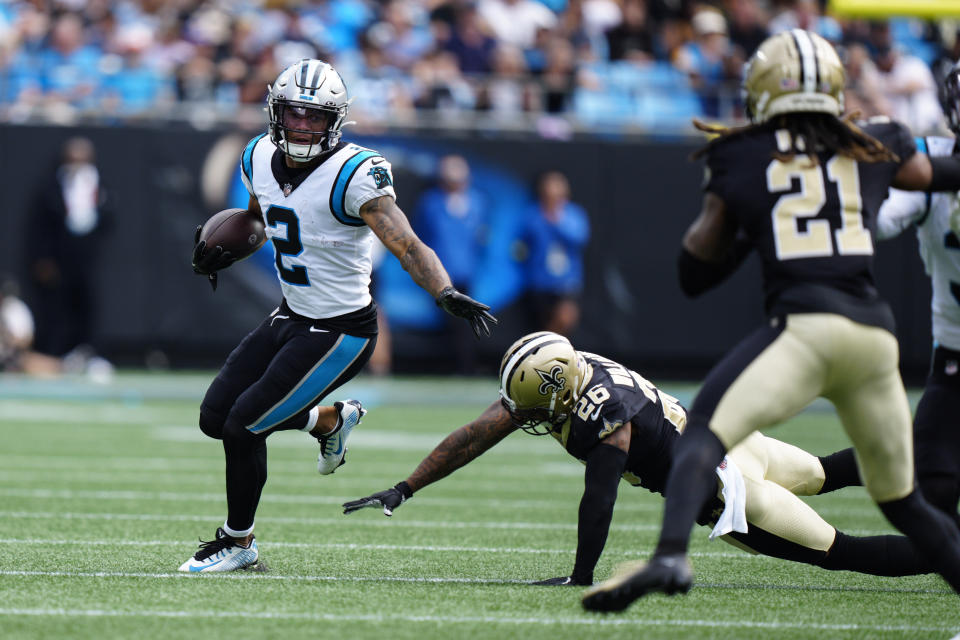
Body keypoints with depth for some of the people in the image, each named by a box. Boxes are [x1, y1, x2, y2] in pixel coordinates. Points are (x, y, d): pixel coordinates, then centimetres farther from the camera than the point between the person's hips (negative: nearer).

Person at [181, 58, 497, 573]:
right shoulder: (261, 158, 0)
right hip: (289, 318, 8)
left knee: (243, 427, -8)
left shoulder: (354, 174, -23)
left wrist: (446, 293, -48)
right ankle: (331, 419, 29)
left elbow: (407, 245, -32)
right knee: (215, 417, 10)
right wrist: (222, 251, 11)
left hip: (339, 333, -8)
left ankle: (238, 543, 16)